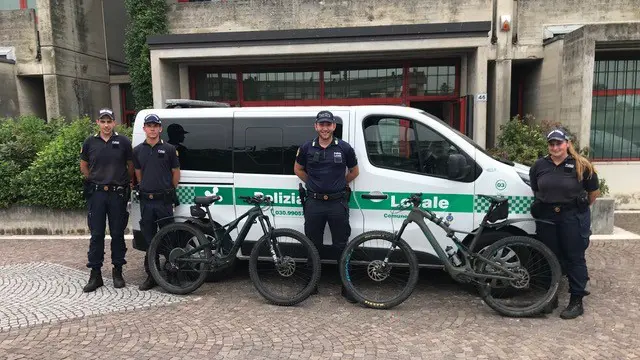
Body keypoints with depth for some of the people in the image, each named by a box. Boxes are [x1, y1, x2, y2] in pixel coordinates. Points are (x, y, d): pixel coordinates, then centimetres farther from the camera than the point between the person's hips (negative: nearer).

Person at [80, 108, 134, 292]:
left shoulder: (123, 142, 1)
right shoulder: (90, 142, 5)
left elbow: (131, 166, 9)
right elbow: (83, 166, 16)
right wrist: (93, 181, 10)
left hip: (118, 193, -1)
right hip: (96, 194, 1)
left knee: (117, 234, 6)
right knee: (96, 234, 4)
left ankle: (117, 272, 18)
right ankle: (95, 274, 12)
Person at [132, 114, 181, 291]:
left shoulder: (169, 149, 1)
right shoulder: (138, 150, 9)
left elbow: (176, 172, 7)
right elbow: (138, 174, 17)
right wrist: (145, 189, 11)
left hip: (164, 200, -2)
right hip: (146, 200, 3)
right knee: (149, 239, 7)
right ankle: (151, 275, 16)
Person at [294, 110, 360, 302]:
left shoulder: (344, 148, -1)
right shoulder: (306, 148, 2)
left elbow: (354, 171, 13)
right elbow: (298, 169, 17)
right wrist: (313, 184, 11)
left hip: (338, 203, -1)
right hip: (314, 203, 1)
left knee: (341, 246, 3)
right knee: (313, 245, 10)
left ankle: (347, 286, 13)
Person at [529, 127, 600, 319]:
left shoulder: (581, 166, -6)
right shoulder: (539, 165, 4)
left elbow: (594, 191, 4)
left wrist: (582, 207, 12)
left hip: (573, 217, -3)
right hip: (546, 216, 4)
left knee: (574, 258, 2)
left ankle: (576, 301, 12)